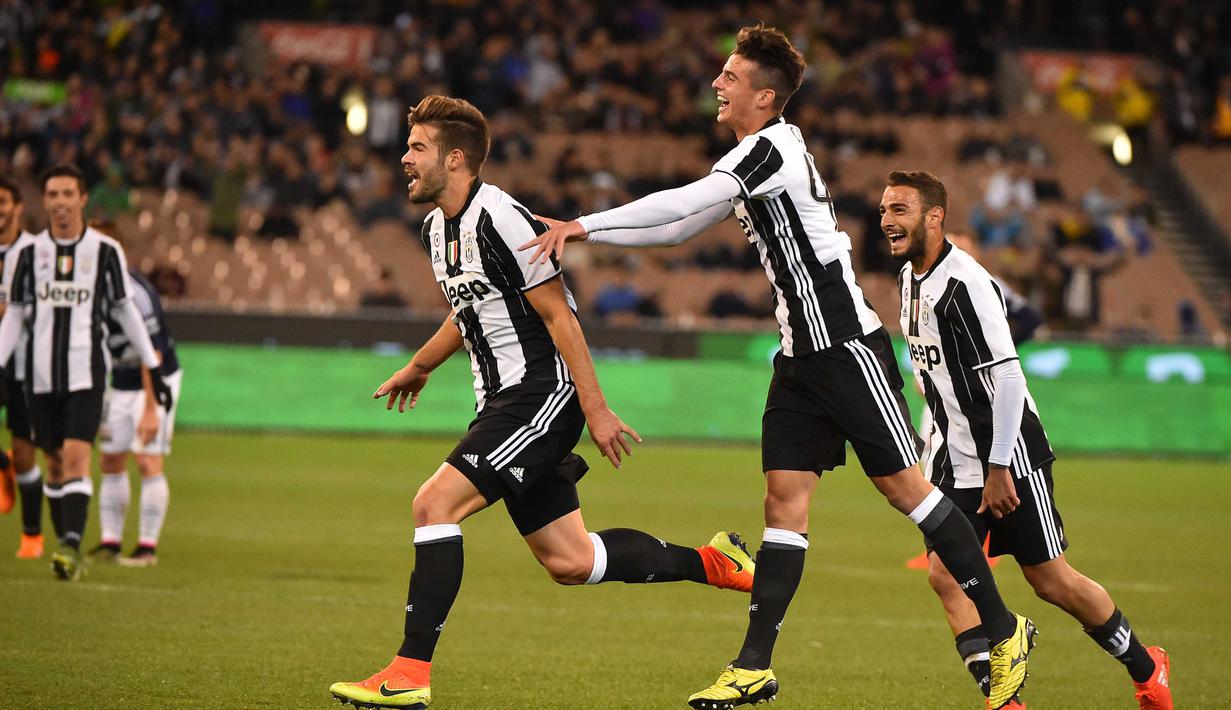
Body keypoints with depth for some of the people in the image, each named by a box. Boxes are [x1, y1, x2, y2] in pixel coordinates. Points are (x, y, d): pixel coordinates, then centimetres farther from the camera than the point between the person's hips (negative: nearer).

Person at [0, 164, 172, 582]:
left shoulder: (105, 251, 0)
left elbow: (126, 310, 8)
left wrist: (154, 369, 9)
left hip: (86, 371, -3)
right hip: (42, 373, 3)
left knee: (76, 457, -15)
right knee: (55, 463, 7)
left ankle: (72, 547, -22)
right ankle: (64, 544, 16)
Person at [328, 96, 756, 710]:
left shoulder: (500, 219, -17)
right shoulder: (437, 228, 12)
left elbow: (559, 317, -17)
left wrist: (595, 409, -18)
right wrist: (418, 368, 40)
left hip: (544, 392, -10)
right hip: (504, 403, 10)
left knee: (435, 503, -18)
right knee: (569, 562, 9)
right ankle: (711, 562, 25)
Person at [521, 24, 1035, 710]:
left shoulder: (775, 147, -15)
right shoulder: (753, 162, 15)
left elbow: (680, 203, -22)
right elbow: (679, 227, 23)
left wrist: (581, 224, -18)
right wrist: (587, 235, 15)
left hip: (849, 345, -9)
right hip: (803, 356, 9)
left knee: (904, 485, -4)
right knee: (785, 498, 2)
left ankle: (1005, 630, 7)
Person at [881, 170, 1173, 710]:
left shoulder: (965, 284, -20)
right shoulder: (910, 279, 9)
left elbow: (1008, 379, -24)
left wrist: (997, 468, -23)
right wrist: (936, 444, 22)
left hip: (1009, 455, -8)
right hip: (953, 458, 8)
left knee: (1050, 580, 1)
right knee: (944, 575, -8)